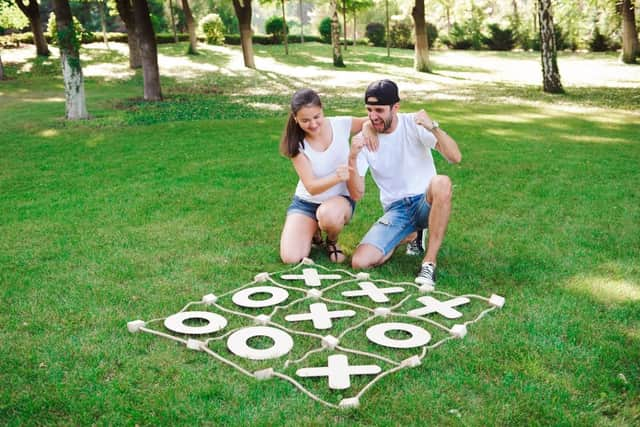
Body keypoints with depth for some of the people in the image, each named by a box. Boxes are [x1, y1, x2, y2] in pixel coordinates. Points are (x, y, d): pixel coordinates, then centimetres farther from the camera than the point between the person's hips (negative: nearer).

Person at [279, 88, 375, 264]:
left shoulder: (341, 125, -14)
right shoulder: (297, 144, -16)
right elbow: (311, 187, -22)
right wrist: (337, 177, -43)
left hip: (340, 199, -1)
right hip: (306, 203, 1)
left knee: (328, 215, -40)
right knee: (290, 258, -17)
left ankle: (332, 241, -1)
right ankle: (313, 232, 18)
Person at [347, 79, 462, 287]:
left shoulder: (414, 124, -8)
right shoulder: (363, 140, -4)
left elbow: (455, 157, -19)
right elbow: (357, 194, -10)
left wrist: (434, 128, -34)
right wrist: (352, 158, -25)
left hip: (426, 202, -2)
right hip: (395, 209, 2)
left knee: (442, 183, -38)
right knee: (359, 262, -18)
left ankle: (429, 261, -23)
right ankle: (408, 235, 13)